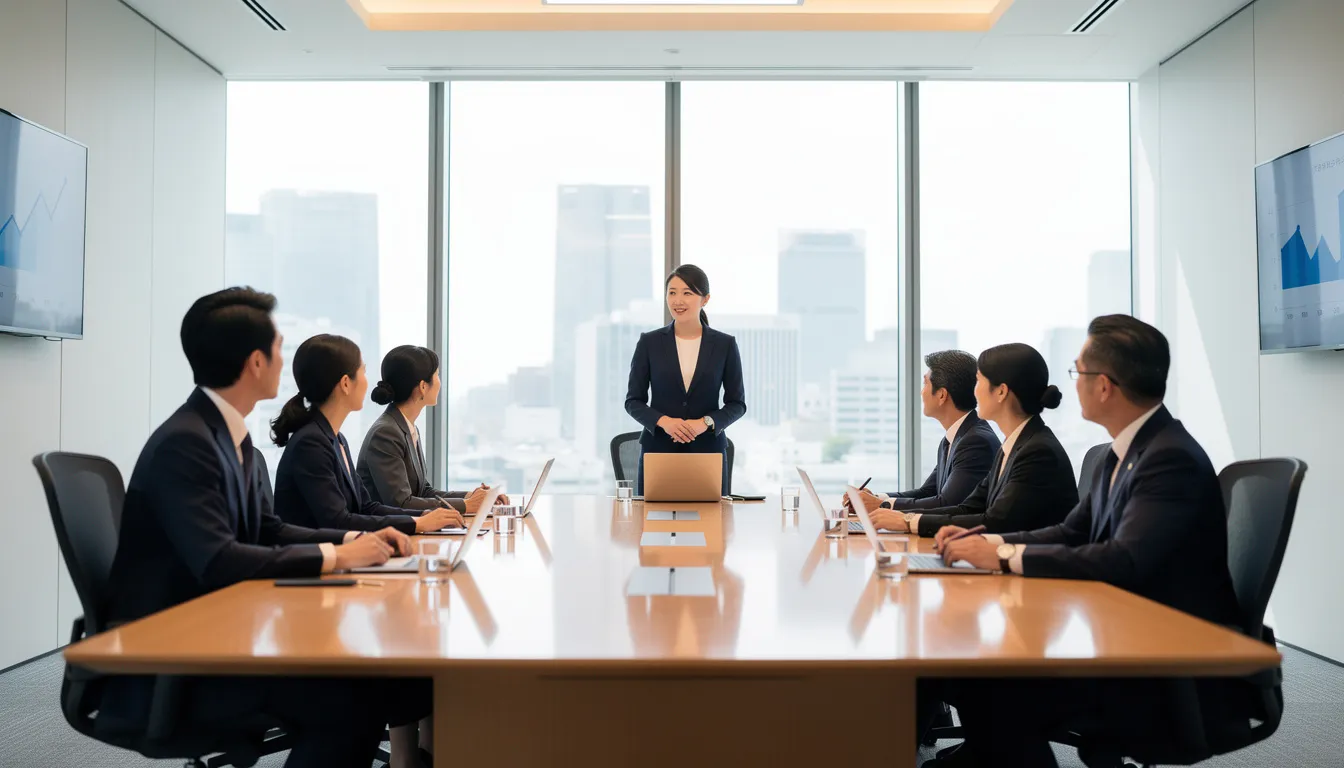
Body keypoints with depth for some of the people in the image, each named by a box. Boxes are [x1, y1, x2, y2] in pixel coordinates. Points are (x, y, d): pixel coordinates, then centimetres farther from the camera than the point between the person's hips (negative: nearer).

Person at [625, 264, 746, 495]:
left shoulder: (725, 344, 1)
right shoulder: (649, 342, 1)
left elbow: (737, 403, 3)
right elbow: (633, 401, 2)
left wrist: (705, 422, -15)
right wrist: (663, 421, -16)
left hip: (708, 450, 0)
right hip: (658, 450, 0)